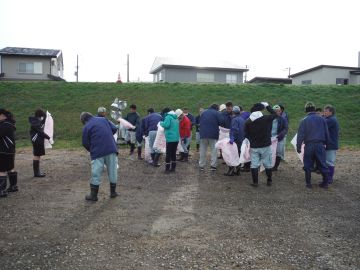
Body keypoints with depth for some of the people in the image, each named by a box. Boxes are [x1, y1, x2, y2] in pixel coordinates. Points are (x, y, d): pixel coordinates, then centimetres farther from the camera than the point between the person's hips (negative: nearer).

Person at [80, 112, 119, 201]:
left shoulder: (86, 127, 0)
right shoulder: (103, 119, 11)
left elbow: (85, 143, 2)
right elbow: (114, 130, 11)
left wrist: (91, 150, 20)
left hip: (98, 152, -3)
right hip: (111, 149, 4)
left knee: (96, 174, 5)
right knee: (112, 171, 12)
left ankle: (93, 195, 13)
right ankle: (113, 192, 22)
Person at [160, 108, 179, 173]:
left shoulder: (168, 117, -8)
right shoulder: (175, 118, 18)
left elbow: (166, 125, -22)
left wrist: (161, 123, -3)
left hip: (170, 138, -7)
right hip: (176, 138, 8)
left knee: (168, 154, -3)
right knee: (173, 153, 14)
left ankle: (167, 169, -2)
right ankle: (173, 168, 18)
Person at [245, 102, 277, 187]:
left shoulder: (248, 122, -4)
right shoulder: (266, 119, -11)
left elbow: (246, 135, 4)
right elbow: (275, 114, 7)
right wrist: (267, 106, 16)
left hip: (254, 147, 1)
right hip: (265, 146, -1)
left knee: (254, 165, 7)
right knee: (268, 164, 13)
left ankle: (255, 182, 10)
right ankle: (269, 181, 23)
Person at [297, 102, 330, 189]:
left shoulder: (304, 121, -4)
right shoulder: (322, 119, 4)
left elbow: (300, 135, -6)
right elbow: (326, 133, 8)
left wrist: (298, 146, 0)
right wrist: (326, 143, 19)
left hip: (309, 145, -2)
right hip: (320, 145, 2)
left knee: (308, 165, 7)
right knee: (322, 164, 11)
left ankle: (308, 183, 12)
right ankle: (325, 182, 16)